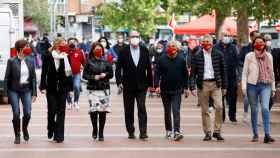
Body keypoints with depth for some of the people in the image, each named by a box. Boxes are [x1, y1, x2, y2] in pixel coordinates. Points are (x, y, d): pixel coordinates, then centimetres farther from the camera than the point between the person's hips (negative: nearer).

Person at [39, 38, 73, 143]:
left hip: (63, 88, 1)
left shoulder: (66, 58, -1)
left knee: (61, 112, 2)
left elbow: (69, 73, 1)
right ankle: (51, 129, 27)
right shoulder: (48, 57, -3)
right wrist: (43, 87, -4)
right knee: (52, 110, -1)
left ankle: (59, 135, 6)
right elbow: (44, 73, 0)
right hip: (51, 88, -1)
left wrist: (70, 88, -1)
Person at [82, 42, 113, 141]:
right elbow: (84, 75, 5)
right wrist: (93, 77, -10)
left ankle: (101, 133, 7)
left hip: (104, 89, 1)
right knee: (93, 110, -10)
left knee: (103, 111, -2)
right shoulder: (89, 62, 4)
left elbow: (111, 74, 9)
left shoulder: (106, 61, 6)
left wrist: (105, 74, -10)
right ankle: (94, 130, 13)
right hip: (93, 89, -1)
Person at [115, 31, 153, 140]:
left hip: (141, 86, 0)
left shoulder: (144, 51, 3)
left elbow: (148, 68, 6)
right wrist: (119, 81, -9)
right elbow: (118, 68, 0)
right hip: (128, 86, 0)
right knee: (129, 110, 7)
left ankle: (143, 132, -9)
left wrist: (150, 83, 5)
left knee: (142, 108, -8)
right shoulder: (124, 51, -1)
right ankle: (131, 132, 17)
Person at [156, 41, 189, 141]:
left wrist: (185, 88, 5)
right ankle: (168, 130, 24)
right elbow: (157, 73, 0)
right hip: (165, 90, 2)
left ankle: (177, 132, -16)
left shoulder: (181, 59, -3)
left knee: (176, 111, -10)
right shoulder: (162, 59, -3)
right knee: (167, 111, 12)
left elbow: (185, 74, 5)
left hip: (177, 90, -1)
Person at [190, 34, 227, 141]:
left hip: (215, 84, 0)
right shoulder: (197, 56, 2)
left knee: (219, 106, -13)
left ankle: (217, 131, -2)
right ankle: (207, 133, 12)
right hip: (203, 84, 0)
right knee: (204, 110, 4)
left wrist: (224, 86, 8)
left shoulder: (218, 55, 5)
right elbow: (193, 73, 2)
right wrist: (192, 87, -7)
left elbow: (223, 71, 10)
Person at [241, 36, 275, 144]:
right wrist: (244, 86, -3)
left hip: (265, 86, 0)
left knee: (265, 108, -16)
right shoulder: (249, 56, 3)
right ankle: (255, 135, 17)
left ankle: (267, 135, -19)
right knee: (254, 110, 6)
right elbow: (245, 72, 5)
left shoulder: (269, 56, 10)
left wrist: (273, 87, 15)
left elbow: (271, 72, 16)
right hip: (252, 86, 0)